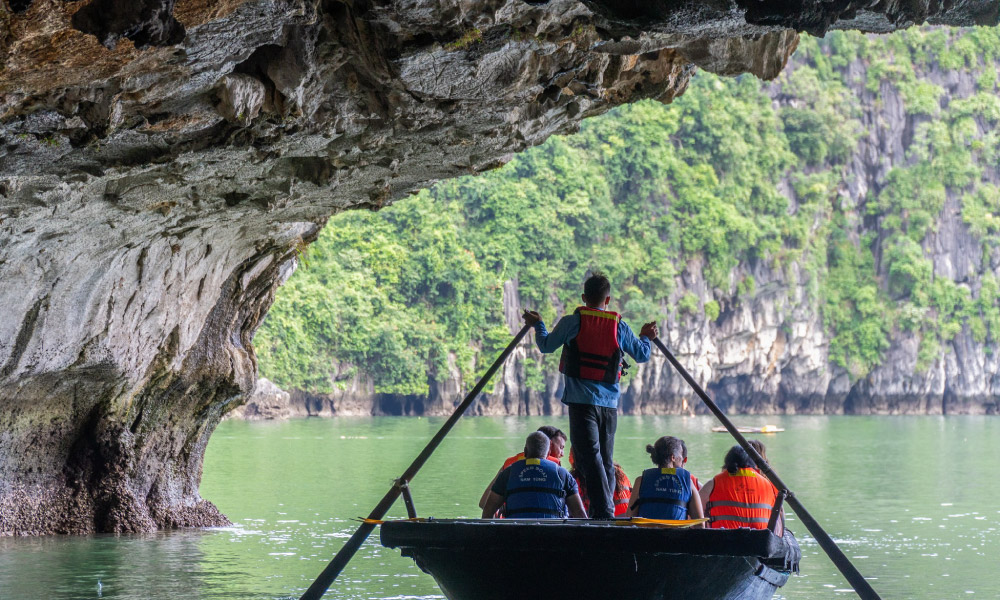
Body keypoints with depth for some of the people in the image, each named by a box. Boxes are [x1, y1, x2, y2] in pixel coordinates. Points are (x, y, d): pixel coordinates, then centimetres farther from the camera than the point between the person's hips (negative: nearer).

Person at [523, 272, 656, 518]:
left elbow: (546, 345, 11)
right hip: (610, 403, 3)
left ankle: (604, 511, -23)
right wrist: (646, 337, 39)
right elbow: (642, 354, 17)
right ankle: (604, 512, 15)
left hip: (582, 401, -3)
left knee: (590, 457, -11)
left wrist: (537, 324, 30)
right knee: (606, 460, 13)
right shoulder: (620, 326, 5)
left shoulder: (572, 322, -2)